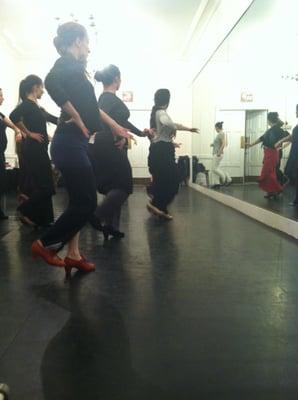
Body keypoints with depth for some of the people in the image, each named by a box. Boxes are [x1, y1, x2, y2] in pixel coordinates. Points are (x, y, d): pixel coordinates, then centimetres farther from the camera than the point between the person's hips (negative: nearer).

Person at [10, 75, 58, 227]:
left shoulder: (36, 106, 16)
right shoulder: (27, 104, -11)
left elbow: (53, 119, 24)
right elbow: (14, 116, -29)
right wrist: (29, 133, -19)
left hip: (39, 149, 9)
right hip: (33, 149, -9)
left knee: (41, 185, 10)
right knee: (45, 186, -7)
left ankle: (41, 219, 16)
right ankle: (24, 210, 8)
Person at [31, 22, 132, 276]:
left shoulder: (73, 67, 20)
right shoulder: (68, 63, -8)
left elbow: (90, 104, 29)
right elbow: (52, 83, -32)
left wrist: (116, 127, 33)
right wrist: (76, 118, -22)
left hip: (76, 144, 10)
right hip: (70, 144, -10)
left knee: (80, 202, 12)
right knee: (86, 203, -4)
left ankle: (73, 254, 21)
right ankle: (44, 244, 10)